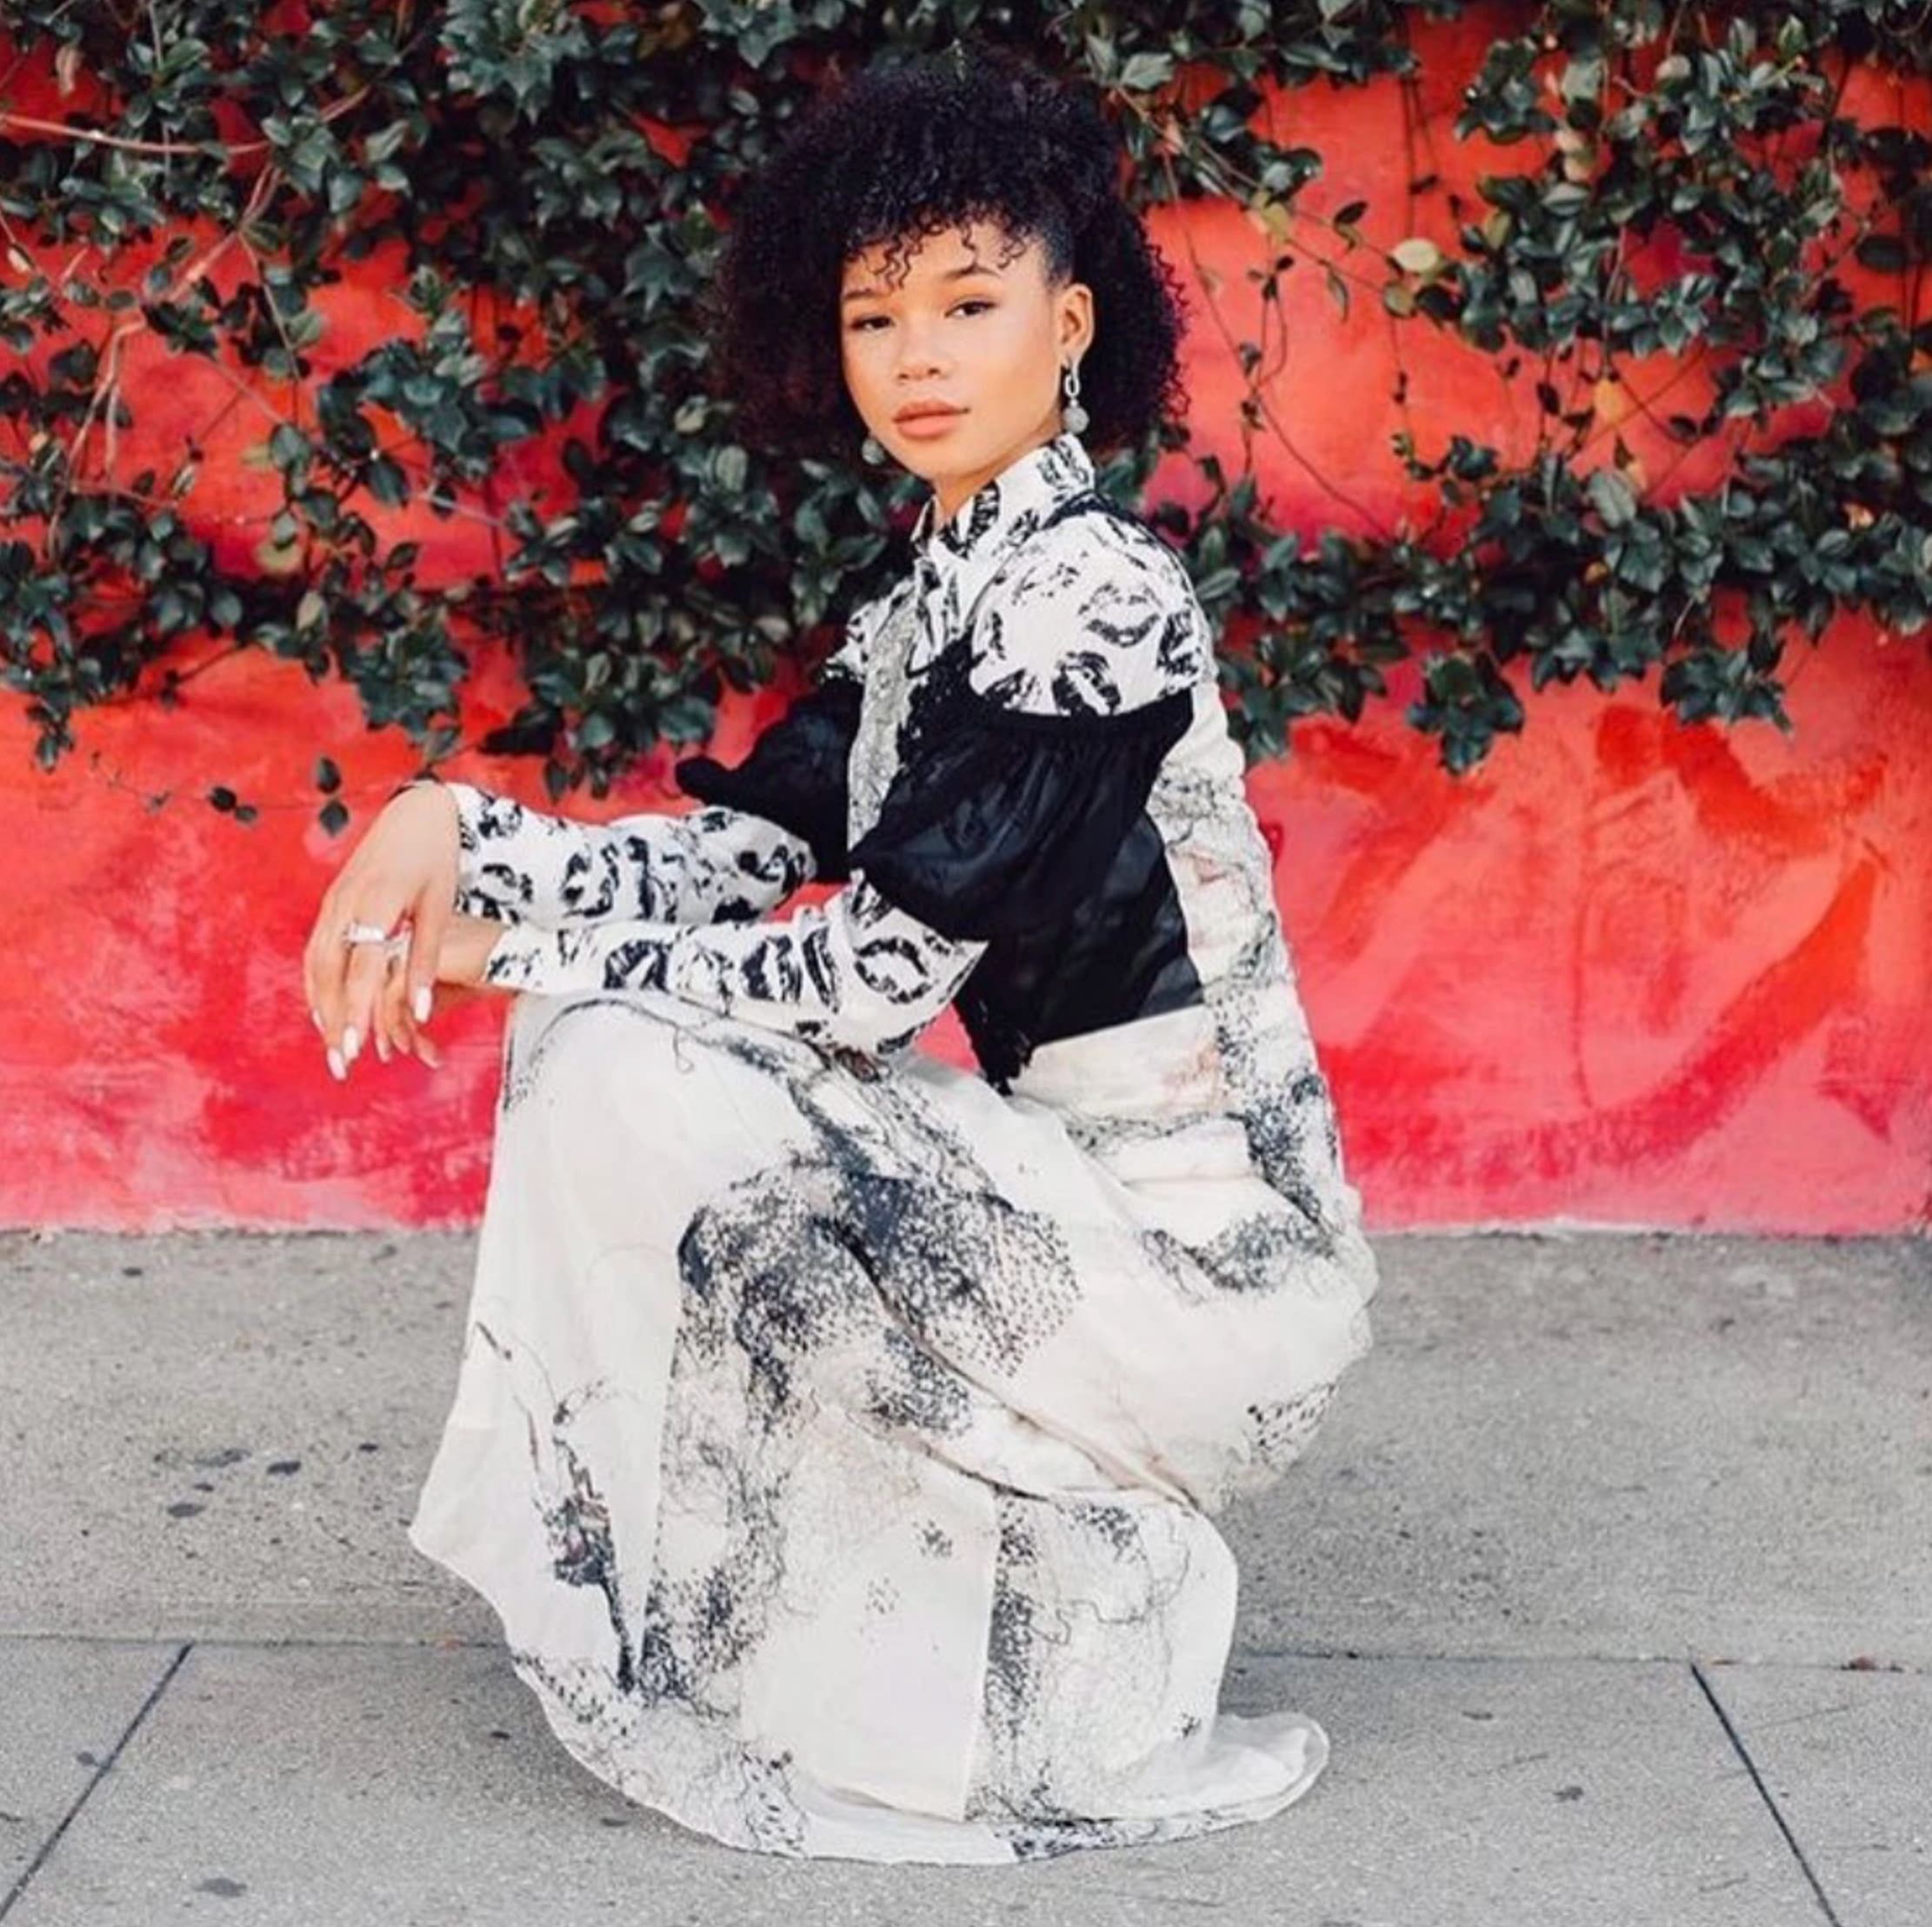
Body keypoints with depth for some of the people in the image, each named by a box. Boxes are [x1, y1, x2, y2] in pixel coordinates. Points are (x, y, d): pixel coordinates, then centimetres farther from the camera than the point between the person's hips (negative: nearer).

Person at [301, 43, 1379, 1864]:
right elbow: (738, 851, 5)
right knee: (604, 1041, 10)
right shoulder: (931, 601, 12)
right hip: (1070, 1185, 9)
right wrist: (454, 833, -10)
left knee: (631, 1085, -14)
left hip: (1194, 1257, -9)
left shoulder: (1090, 590, -16)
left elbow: (885, 962, -19)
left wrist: (520, 941, -12)